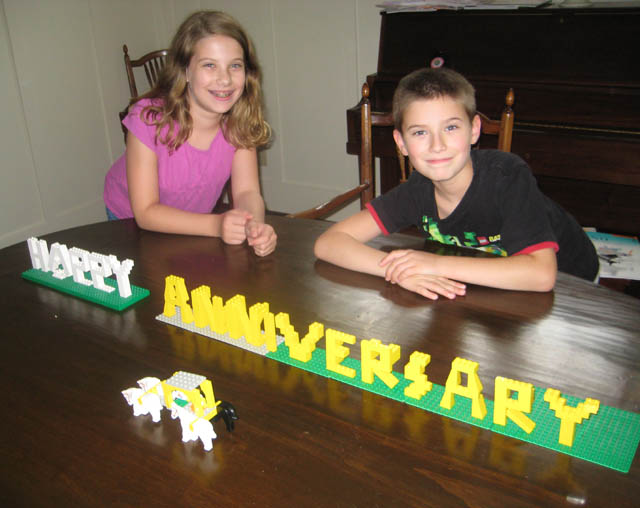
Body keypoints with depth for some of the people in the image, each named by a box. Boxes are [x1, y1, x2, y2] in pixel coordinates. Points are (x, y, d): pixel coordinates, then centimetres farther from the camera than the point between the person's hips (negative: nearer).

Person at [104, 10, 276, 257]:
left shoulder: (240, 122, -17)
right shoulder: (148, 118, -29)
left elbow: (247, 191, -19)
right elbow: (146, 211, -27)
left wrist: (255, 225, -43)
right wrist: (216, 225, -40)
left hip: (194, 222, 3)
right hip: (132, 221, -2)